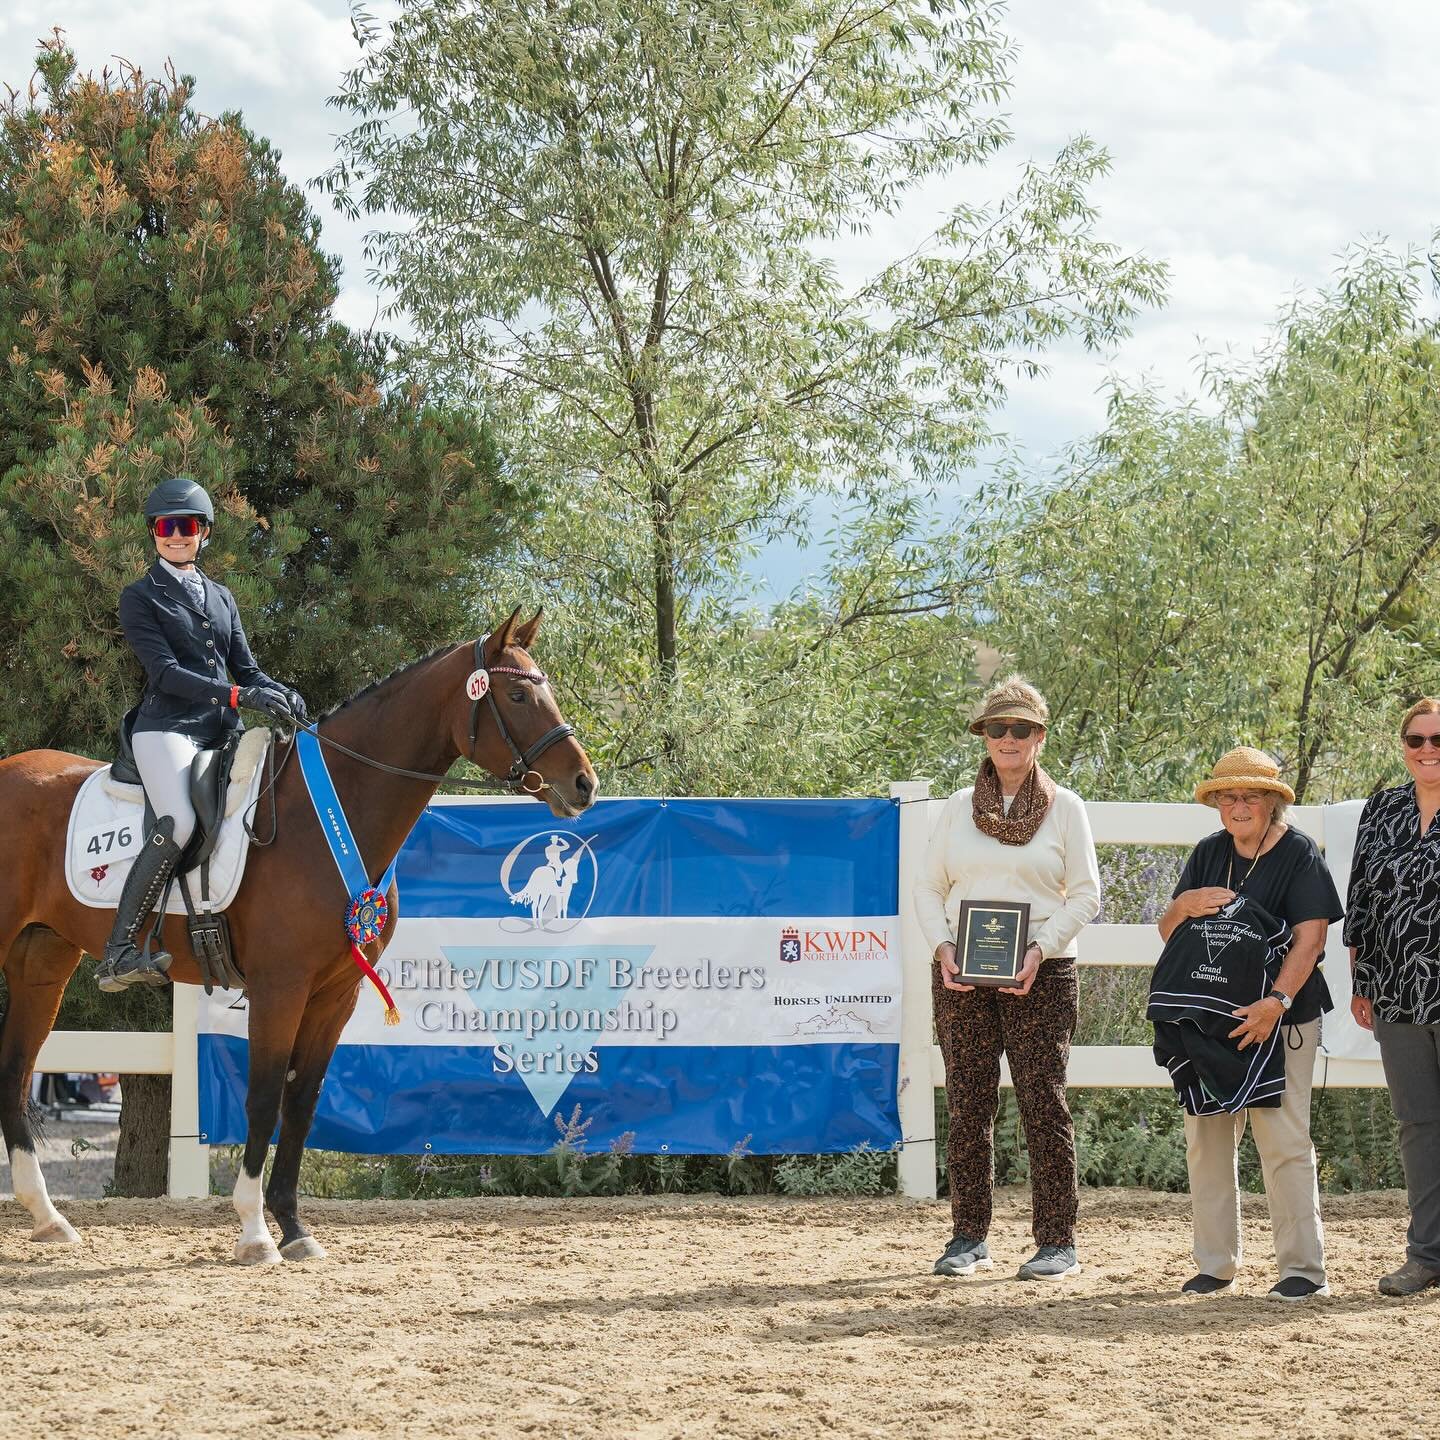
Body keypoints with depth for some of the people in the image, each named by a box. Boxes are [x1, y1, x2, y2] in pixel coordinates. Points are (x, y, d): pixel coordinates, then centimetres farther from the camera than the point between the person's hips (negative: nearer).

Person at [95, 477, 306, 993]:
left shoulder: (220, 598, 21)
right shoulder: (141, 597, 3)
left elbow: (246, 668, 19)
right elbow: (164, 672, -9)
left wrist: (282, 695, -4)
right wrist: (238, 695, -20)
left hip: (222, 731, 7)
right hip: (168, 726, -7)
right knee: (178, 822, -30)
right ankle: (118, 952, -31)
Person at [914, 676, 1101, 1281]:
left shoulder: (1064, 807, 4)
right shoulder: (959, 807, 10)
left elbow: (1084, 894, 1)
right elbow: (929, 888, 11)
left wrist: (1041, 949, -14)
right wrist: (941, 946, -7)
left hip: (1040, 976, -3)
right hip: (961, 975, 3)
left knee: (1043, 1103, -5)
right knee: (968, 1105, 4)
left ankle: (1057, 1242, 0)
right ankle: (969, 1238, 12)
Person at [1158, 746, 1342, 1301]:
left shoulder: (1299, 854, -4)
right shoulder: (1208, 855, 11)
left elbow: (1310, 939, -13)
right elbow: (1167, 932, 13)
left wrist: (1277, 1001, -25)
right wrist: (1184, 906, -11)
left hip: (1281, 1020, -5)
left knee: (1283, 1139, -9)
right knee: (1206, 1138, 4)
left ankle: (1303, 1267, -4)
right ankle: (1216, 1264, 12)